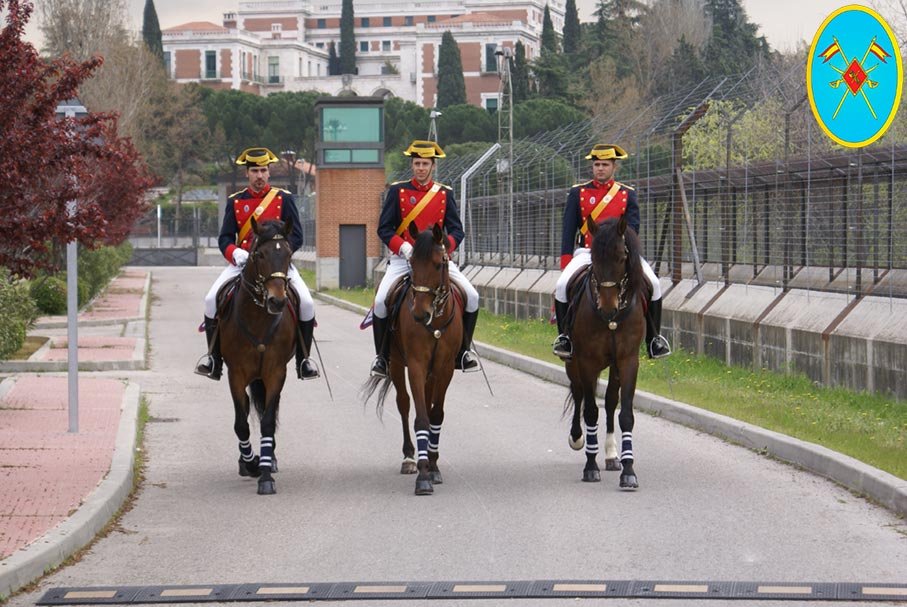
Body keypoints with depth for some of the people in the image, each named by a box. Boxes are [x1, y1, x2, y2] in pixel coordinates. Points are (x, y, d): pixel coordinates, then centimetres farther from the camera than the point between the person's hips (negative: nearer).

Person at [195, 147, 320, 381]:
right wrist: (235, 253, -18)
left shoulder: (284, 199, 4)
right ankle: (214, 357, -7)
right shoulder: (235, 202, 8)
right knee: (211, 300, -20)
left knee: (306, 303, -21)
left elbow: (296, 237, 0)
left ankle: (303, 360, -5)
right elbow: (224, 238, 4)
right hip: (243, 263, 1)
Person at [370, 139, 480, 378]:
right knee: (381, 301, -22)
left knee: (471, 296, -15)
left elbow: (456, 231, 4)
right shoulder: (397, 191, 3)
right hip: (404, 258, -1)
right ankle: (382, 356, -4)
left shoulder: (445, 194, 7)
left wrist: (443, 247, -17)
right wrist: (404, 248, -17)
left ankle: (463, 351, 1)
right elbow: (384, 229, 0)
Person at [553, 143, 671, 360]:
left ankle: (654, 338, -6)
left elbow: (632, 228, 1)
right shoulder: (578, 193, 8)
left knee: (653, 284, -21)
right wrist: (565, 265, -6)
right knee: (562, 285, -26)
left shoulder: (627, 194, 10)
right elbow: (568, 231, 4)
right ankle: (564, 336, -7)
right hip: (587, 253, 0)